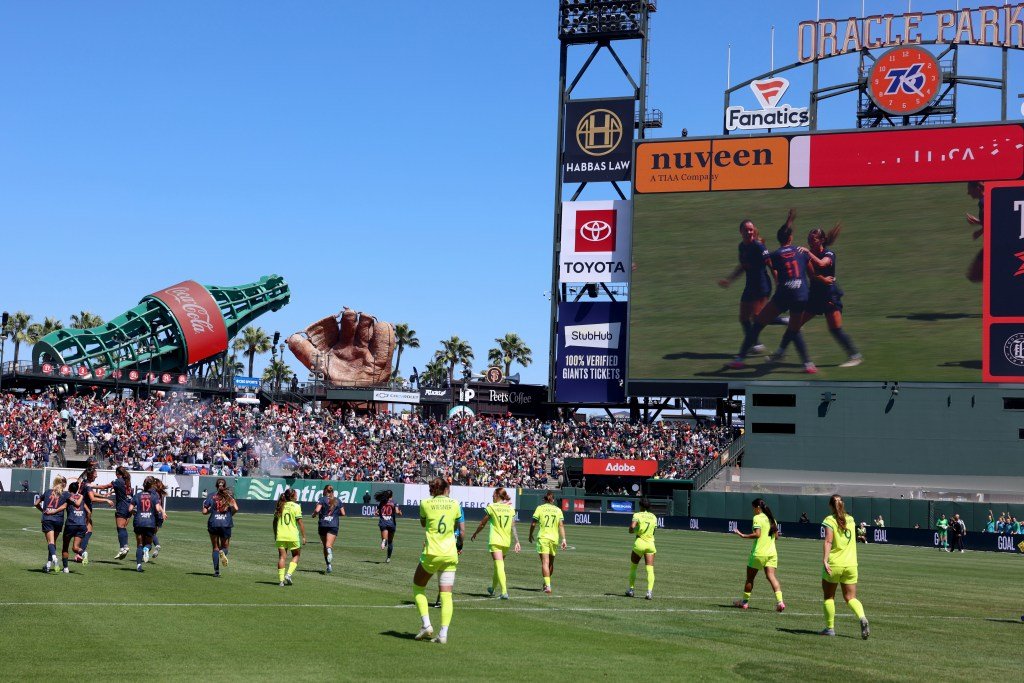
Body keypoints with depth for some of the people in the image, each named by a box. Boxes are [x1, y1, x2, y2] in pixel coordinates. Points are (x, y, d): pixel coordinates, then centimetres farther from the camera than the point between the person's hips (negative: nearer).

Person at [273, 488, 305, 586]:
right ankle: (289, 574, -2)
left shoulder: (280, 506, 8)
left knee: (282, 557, 6)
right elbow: (300, 523, -10)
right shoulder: (296, 506, -6)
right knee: (296, 555, 14)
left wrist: (275, 535, 23)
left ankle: (281, 579, 1)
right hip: (293, 536, -4)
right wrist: (304, 536, -5)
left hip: (280, 536, 4)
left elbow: (275, 522, 12)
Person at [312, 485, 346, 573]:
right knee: (329, 545, -10)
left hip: (322, 525, -1)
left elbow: (317, 510, -14)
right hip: (333, 526, 1)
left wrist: (314, 514, 7)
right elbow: (343, 513, 11)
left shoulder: (322, 499, 1)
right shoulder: (337, 500, 11)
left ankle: (328, 565, 12)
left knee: (325, 546, 12)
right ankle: (329, 550, -46)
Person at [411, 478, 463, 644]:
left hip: (432, 554, -2)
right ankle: (443, 633, -6)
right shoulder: (454, 504, 4)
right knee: (446, 594, 3)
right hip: (450, 554, 2)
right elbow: (462, 529, 9)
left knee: (418, 587, 17)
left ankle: (426, 625, 4)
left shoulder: (425, 503, 0)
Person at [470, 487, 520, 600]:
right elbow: (513, 527, -3)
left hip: (495, 540, -4)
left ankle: (504, 591, -19)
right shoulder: (510, 508, 4)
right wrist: (517, 541, -4)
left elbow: (482, 524, 2)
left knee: (499, 565, -7)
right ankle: (493, 588, 34)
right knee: (499, 565, 19)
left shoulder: (491, 507, -5)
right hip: (506, 541, 4)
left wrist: (474, 534, 17)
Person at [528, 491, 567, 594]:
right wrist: (563, 539, -3)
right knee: (551, 563, 17)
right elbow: (561, 525, -1)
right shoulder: (558, 510, 6)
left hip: (542, 538, -3)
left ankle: (548, 585, -21)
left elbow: (533, 524, 0)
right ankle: (547, 583, 32)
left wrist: (530, 535, 15)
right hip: (554, 538, 3)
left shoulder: (540, 508, 0)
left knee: (545, 562, -8)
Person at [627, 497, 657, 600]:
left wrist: (634, 530, 1)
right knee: (650, 569, -2)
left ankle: (631, 589, 20)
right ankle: (650, 591, -16)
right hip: (650, 544, 3)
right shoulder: (654, 517, 8)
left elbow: (632, 527, -19)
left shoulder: (637, 515, -5)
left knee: (633, 567, 16)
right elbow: (654, 530, 14)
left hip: (639, 543, -3)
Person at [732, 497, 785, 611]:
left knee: (750, 577, 9)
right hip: (771, 553, 6)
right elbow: (776, 536, 16)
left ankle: (745, 601, 21)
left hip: (759, 553, -6)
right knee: (771, 576, -3)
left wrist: (743, 535, -14)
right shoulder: (772, 519, 13)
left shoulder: (757, 518, -9)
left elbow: (757, 534, -20)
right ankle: (779, 601, -20)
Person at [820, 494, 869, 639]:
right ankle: (862, 618, -19)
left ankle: (830, 628, 12)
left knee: (829, 597, 11)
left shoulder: (830, 520, -7)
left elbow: (828, 541, -18)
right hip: (850, 564, 4)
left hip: (833, 564, -4)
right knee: (850, 597, 6)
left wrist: (824, 560, -23)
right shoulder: (851, 520, 10)